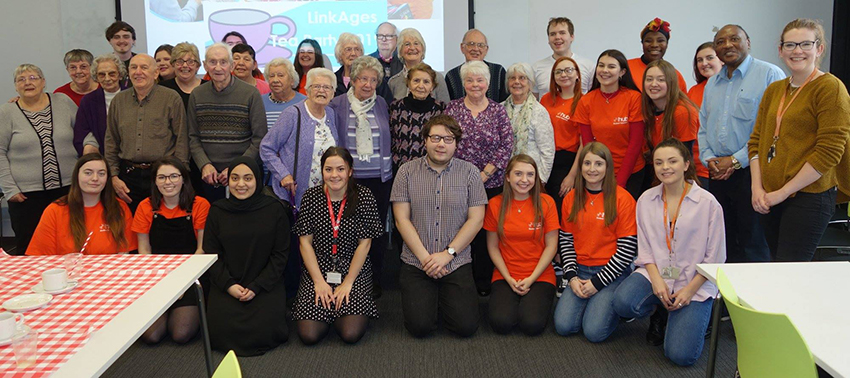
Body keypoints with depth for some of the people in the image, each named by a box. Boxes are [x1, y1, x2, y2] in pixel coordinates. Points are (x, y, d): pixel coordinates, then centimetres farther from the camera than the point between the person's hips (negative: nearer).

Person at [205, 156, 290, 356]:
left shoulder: (273, 209, -1)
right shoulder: (217, 211, 5)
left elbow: (280, 254, -2)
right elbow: (211, 254, 4)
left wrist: (257, 287, -12)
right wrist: (228, 285, -11)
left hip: (265, 285, -2)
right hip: (227, 285, 2)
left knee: (263, 331, -21)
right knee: (220, 331, -18)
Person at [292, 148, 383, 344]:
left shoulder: (364, 196, -7)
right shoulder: (311, 196, -3)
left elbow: (364, 243, -6)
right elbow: (305, 242, -1)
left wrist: (347, 283, -10)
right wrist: (319, 282, -9)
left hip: (353, 269, -1)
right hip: (318, 268, 1)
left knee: (351, 334, -18)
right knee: (309, 336, -14)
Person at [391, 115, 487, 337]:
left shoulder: (470, 173, 2)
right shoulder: (407, 172, 1)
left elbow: (476, 220, -2)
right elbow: (401, 219, -2)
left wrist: (447, 254, -11)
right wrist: (425, 257, -11)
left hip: (457, 263, 1)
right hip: (415, 263, 0)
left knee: (466, 326, -9)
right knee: (420, 326, -12)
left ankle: (445, 299, 22)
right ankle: (428, 299, 21)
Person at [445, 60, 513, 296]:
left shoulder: (498, 111, 4)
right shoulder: (452, 109, 5)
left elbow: (506, 146, -2)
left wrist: (485, 174, -9)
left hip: (491, 184, 0)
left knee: (486, 232, 4)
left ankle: (484, 281, 19)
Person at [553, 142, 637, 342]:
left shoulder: (622, 199, -9)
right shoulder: (571, 198, 6)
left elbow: (627, 249, -10)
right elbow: (566, 241, 7)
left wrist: (597, 282, -12)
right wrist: (571, 277, -7)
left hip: (611, 273, -4)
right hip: (580, 271, 4)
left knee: (594, 331, -18)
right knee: (563, 326, -14)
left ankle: (618, 306, 12)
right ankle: (588, 301, 15)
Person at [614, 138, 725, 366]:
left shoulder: (707, 203, -8)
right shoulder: (646, 200, 2)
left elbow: (714, 258, -5)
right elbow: (645, 249, 3)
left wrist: (690, 290, -13)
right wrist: (656, 279, -13)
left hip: (696, 282, -3)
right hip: (655, 273, 3)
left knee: (681, 355, -16)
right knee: (623, 302, -30)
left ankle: (694, 317, 20)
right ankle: (660, 315, 7)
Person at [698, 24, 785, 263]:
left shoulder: (770, 75, -5)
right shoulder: (712, 84, 17)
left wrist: (736, 160, -14)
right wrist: (708, 159, 2)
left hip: (752, 172, -6)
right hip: (718, 174, 6)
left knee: (753, 244, -3)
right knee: (724, 241, 12)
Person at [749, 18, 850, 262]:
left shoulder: (830, 87, -6)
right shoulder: (773, 90, 15)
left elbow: (829, 152, -13)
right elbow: (756, 141, 14)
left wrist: (783, 192, -13)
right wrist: (757, 188, 0)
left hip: (809, 198, -6)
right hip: (770, 200, 7)